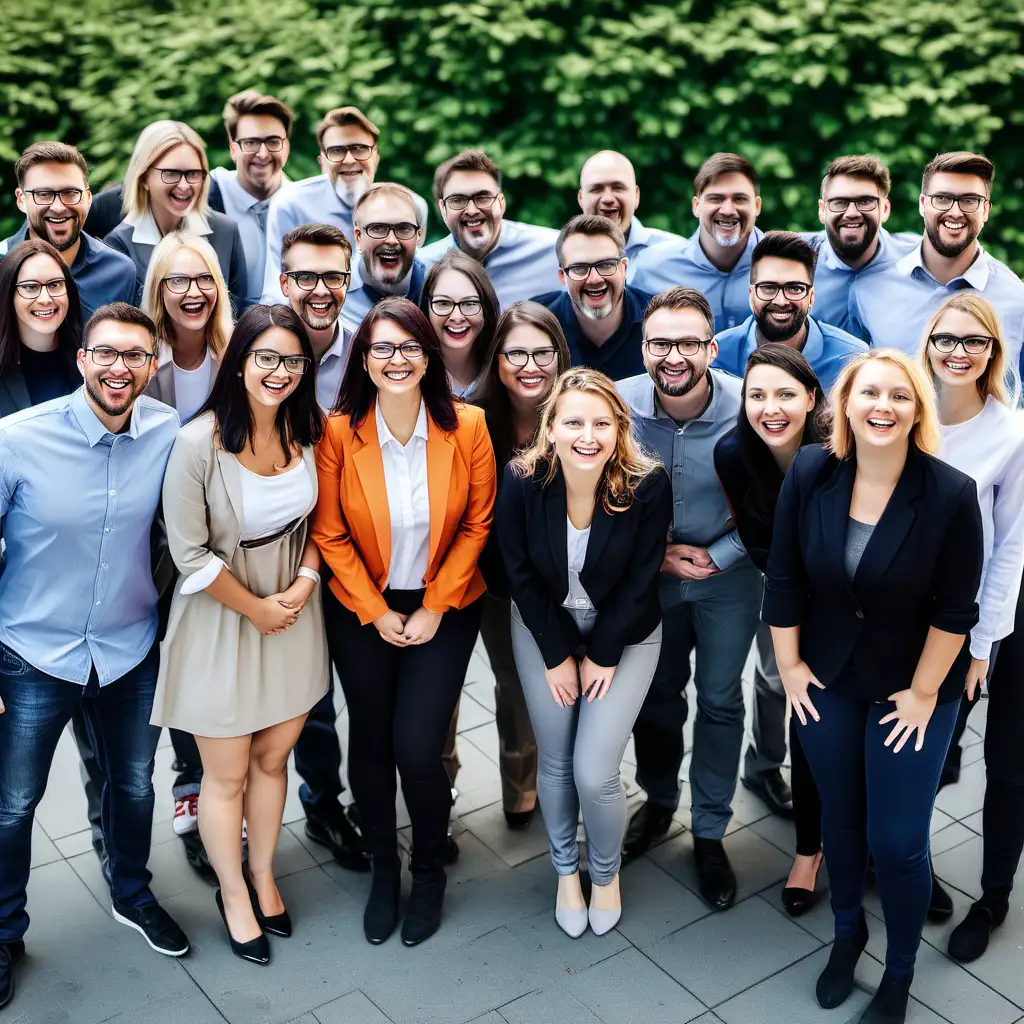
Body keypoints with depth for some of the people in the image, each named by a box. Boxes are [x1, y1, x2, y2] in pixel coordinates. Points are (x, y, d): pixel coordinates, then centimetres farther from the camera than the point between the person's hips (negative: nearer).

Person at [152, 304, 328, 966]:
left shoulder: (306, 432, -4)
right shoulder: (199, 443, -21)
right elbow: (190, 553, -17)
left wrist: (306, 579, -8)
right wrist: (256, 607, -10)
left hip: (294, 613, 5)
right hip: (220, 621, -4)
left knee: (273, 758, 19)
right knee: (227, 775, 11)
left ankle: (263, 873, 42)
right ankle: (234, 893, 35)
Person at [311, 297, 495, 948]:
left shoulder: (467, 427, -12)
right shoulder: (339, 432, -12)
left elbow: (477, 525, -5)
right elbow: (330, 534, -4)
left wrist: (433, 608, -8)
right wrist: (376, 612, -7)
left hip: (444, 609, -1)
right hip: (362, 610, 1)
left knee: (417, 750, -6)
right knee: (370, 745, 10)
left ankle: (430, 872, 23)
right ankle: (384, 869, 35)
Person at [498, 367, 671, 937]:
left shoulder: (648, 484, -22)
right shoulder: (522, 482, -19)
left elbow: (641, 579, -12)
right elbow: (520, 574, -8)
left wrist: (603, 654, -9)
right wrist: (557, 654, -7)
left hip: (624, 634, -1)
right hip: (544, 628, 2)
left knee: (595, 772, -7)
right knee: (555, 762, 9)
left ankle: (606, 871, 24)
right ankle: (566, 869, 36)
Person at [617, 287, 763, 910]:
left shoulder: (748, 408, -22)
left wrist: (716, 555, -17)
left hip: (728, 576, -1)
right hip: (646, 573, 2)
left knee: (720, 701, 9)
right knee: (655, 695, 17)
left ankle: (710, 832, 26)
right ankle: (659, 801, 42)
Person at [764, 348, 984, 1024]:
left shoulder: (952, 494, -21)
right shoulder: (811, 473, -13)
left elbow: (954, 610, -14)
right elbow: (784, 579, -5)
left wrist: (922, 693, -9)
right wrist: (789, 664, -1)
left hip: (913, 687, -2)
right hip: (827, 677, 3)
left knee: (897, 840, 1)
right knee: (839, 817, 17)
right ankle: (847, 932, 44)